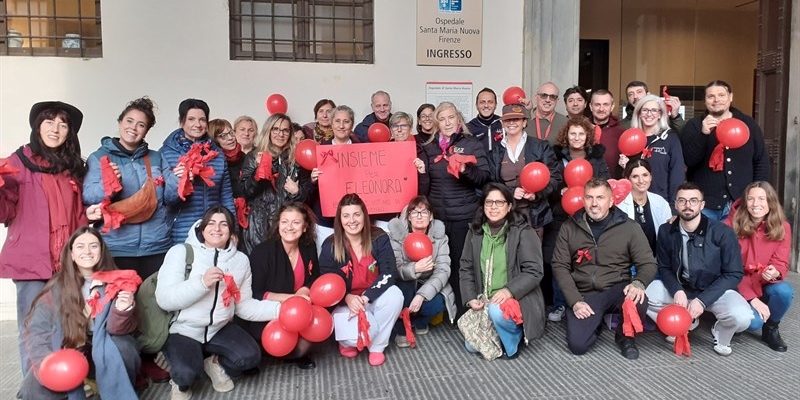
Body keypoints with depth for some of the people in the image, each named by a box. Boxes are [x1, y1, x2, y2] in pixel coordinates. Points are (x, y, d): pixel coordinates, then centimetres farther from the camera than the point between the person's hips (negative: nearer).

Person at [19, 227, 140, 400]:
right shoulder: (56, 288, -5)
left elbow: (116, 330, -10)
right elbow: (37, 330, -7)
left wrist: (122, 311, -33)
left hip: (104, 357, 0)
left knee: (122, 347, -31)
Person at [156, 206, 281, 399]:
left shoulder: (240, 259, 3)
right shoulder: (181, 252, -10)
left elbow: (244, 305, -1)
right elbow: (164, 299, -19)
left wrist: (280, 309, -15)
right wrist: (202, 282, -32)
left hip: (220, 329, 4)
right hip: (183, 331, -4)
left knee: (250, 356, -19)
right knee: (186, 372, -29)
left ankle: (215, 364, 14)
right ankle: (182, 381, 10)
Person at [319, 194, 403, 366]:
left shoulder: (379, 238, -10)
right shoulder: (330, 246, -12)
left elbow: (389, 273, -17)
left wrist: (366, 297, -31)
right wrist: (348, 298, -30)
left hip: (374, 298, 2)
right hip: (344, 303, -2)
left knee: (395, 295, -31)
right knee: (363, 332, -32)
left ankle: (377, 347, -8)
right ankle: (348, 341, 10)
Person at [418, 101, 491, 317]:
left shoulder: (471, 144, 3)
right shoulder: (428, 148, 11)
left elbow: (486, 177, -4)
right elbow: (423, 188, 14)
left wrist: (466, 169, -20)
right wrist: (421, 173, -5)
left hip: (464, 216, -3)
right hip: (437, 216, 3)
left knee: (463, 264, 1)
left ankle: (463, 312, 15)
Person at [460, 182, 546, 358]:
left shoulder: (522, 232, -11)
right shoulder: (475, 232, 3)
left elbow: (534, 271, -15)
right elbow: (466, 268, 6)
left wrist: (509, 290, -28)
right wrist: (470, 298, -6)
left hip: (516, 299, -5)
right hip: (484, 301, 5)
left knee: (497, 311, -37)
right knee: (472, 346, -2)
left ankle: (514, 338, -5)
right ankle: (502, 331, 25)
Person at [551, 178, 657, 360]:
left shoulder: (629, 227, -3)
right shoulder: (569, 227, 1)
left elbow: (647, 263, -1)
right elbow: (560, 266, 0)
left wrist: (638, 283, -24)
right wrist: (574, 301, -11)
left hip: (616, 290, 0)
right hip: (584, 294, 1)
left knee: (638, 300, -34)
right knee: (577, 345, -18)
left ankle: (625, 336, 1)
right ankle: (598, 319, 19)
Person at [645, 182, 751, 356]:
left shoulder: (722, 232, -17)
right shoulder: (666, 231, -8)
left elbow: (734, 274, -14)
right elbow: (664, 268, 0)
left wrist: (703, 300, -23)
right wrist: (677, 291, -21)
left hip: (714, 290, -2)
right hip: (680, 288, 3)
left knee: (741, 317, -33)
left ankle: (720, 332, 7)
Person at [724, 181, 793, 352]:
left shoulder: (782, 228, -6)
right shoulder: (731, 224, -16)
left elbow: (781, 264, -7)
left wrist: (775, 273, -34)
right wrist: (752, 298, -22)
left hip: (764, 285, 3)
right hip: (737, 285, -3)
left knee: (784, 291, -30)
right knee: (753, 322, -27)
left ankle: (771, 329, 0)